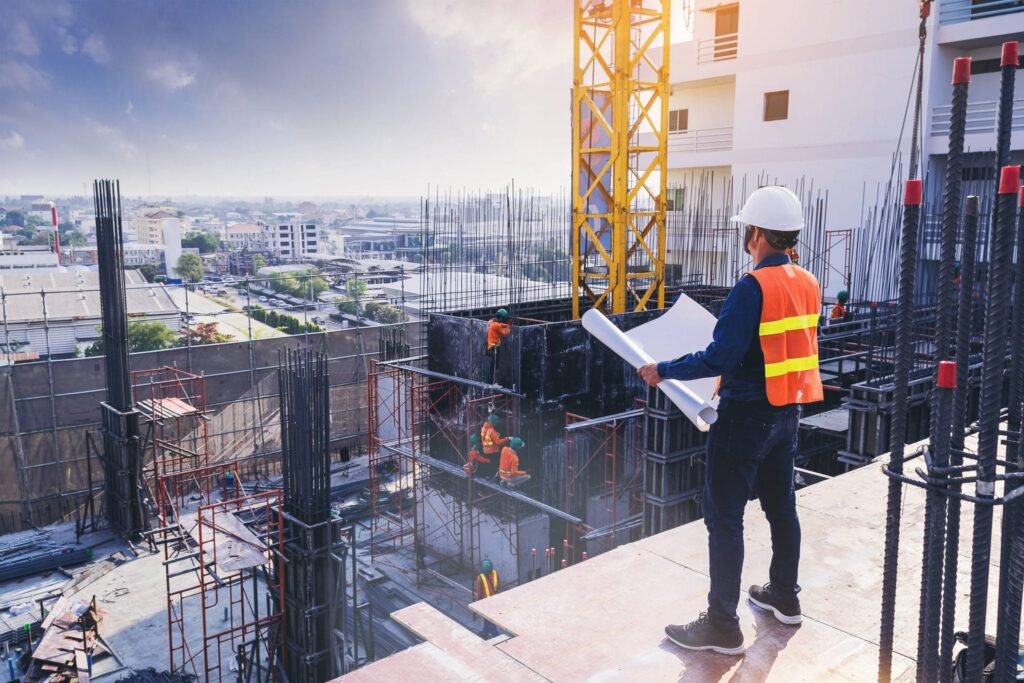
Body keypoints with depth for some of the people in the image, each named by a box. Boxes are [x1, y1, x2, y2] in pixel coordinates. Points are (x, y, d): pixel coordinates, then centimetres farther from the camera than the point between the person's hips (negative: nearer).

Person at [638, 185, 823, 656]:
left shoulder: (753, 287, -21)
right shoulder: (807, 284, 5)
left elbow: (720, 358, -24)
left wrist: (663, 371, -16)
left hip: (746, 415, -9)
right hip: (787, 411, 9)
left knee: (724, 518, -1)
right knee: (781, 505, 21)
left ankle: (722, 626, 7)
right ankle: (784, 596, 37)